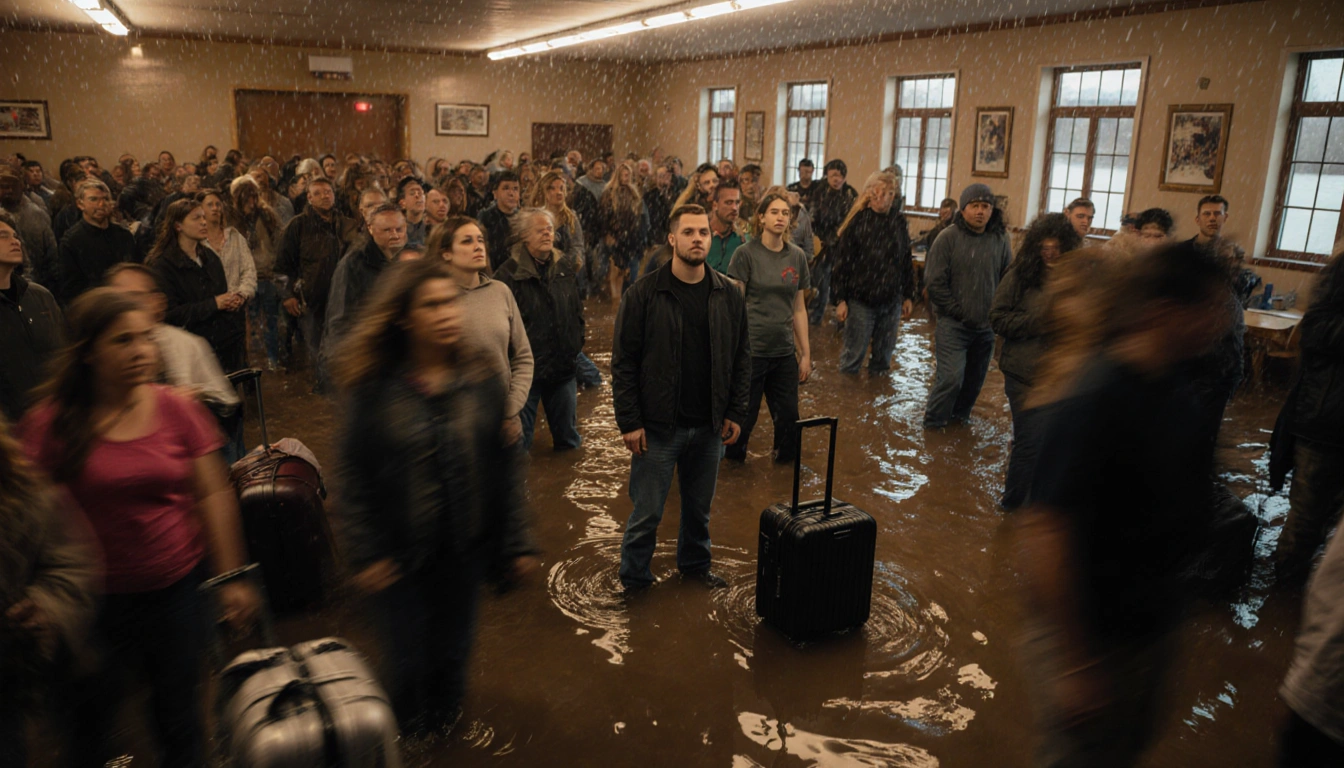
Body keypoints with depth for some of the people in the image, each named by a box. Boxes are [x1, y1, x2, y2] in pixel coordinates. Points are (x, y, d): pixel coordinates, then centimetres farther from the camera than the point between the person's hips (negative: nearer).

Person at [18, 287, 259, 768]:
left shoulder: (175, 409, -4)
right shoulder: (51, 423, -8)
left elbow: (212, 494, 0)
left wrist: (231, 577, -1)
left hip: (178, 587, 1)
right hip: (96, 597, -1)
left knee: (178, 718, 15)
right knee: (89, 724, 16)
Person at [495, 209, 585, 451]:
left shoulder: (564, 267, 6)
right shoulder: (509, 274, -13)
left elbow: (577, 310, 15)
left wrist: (576, 345, 10)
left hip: (564, 367, 5)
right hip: (526, 368, -5)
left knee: (568, 437, 18)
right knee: (520, 441, 7)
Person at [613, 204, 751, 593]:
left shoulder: (729, 295, 2)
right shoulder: (643, 294, -9)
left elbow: (742, 358, 8)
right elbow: (623, 362, -8)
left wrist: (735, 414, 3)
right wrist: (629, 421, -11)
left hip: (709, 427, 3)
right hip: (658, 427, -3)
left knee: (700, 506, 18)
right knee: (647, 511, 5)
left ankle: (696, 564, 41)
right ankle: (634, 580, 25)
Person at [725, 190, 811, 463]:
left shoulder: (797, 256, 6)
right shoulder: (746, 253, -7)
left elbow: (799, 308, 11)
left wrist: (806, 353, 11)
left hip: (785, 352, 4)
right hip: (751, 351, -4)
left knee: (788, 417, 6)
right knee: (743, 417, 5)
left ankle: (784, 459, 29)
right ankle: (732, 460, 30)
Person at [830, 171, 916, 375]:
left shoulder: (899, 221, 6)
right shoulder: (857, 221, -6)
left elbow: (907, 262, 12)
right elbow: (841, 262, -7)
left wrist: (908, 296, 11)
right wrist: (840, 300, -9)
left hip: (891, 301, 4)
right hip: (860, 300, -4)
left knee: (884, 357, 11)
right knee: (854, 354, 3)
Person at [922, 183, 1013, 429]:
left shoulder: (1000, 240, 2)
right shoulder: (948, 238, -8)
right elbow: (935, 283, -9)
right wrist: (959, 312, -10)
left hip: (986, 326, 4)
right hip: (953, 324, -4)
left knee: (975, 379, 14)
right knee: (951, 377, -12)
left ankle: (959, 416, 35)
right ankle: (933, 422, 8)